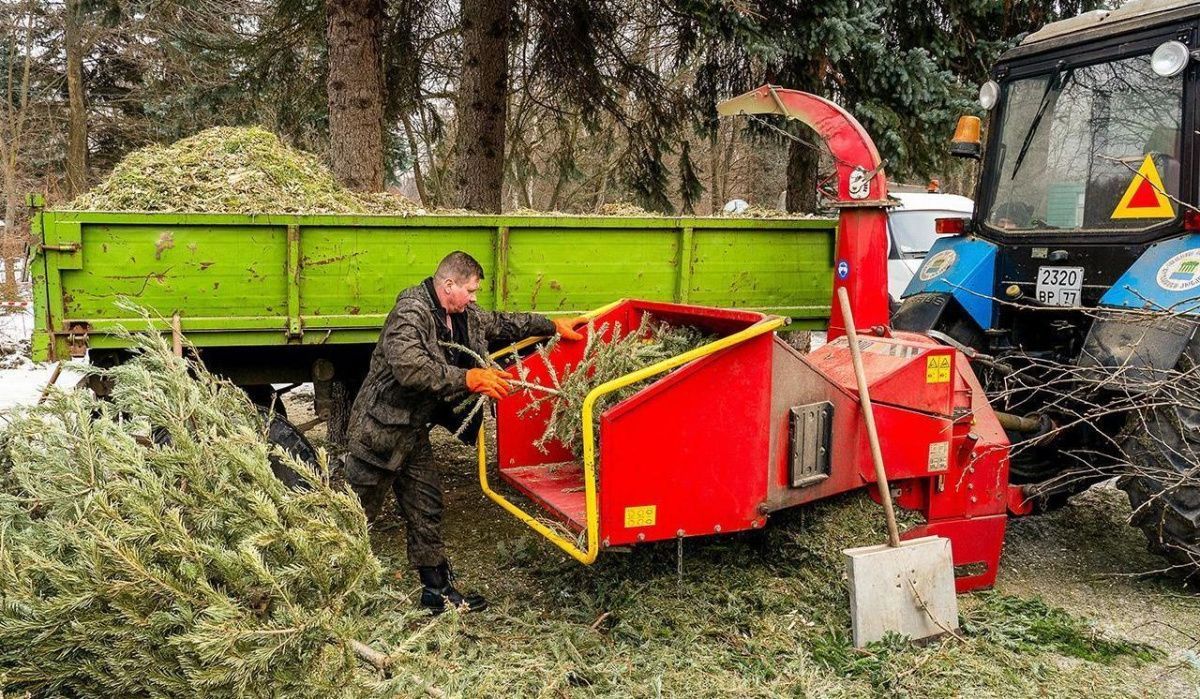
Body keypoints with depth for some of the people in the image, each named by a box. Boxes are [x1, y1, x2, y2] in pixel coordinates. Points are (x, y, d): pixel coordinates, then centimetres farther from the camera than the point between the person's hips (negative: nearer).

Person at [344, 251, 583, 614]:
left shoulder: (463, 314, 6)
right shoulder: (411, 311, -22)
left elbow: (501, 324, 22)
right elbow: (409, 368, -35)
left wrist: (552, 325, 19)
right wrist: (466, 379, -33)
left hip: (414, 430, 9)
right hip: (381, 428, -9)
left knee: (426, 509, 12)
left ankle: (437, 589, 20)